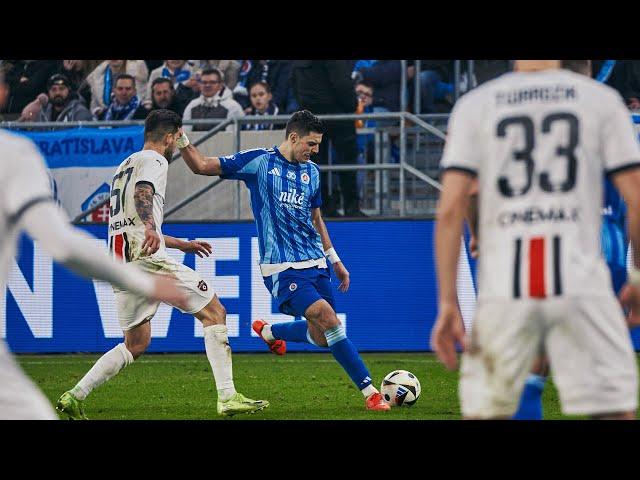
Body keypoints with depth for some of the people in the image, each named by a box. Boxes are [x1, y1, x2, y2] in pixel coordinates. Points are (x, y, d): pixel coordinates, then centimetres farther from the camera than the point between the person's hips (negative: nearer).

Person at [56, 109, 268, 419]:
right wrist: (151, 228, -41)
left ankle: (75, 395, 5)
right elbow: (142, 194, -23)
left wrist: (180, 244, 45)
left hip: (120, 263, 9)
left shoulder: (125, 166, 29)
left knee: (136, 343, 16)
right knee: (214, 312, -3)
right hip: (145, 257, -9)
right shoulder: (154, 161, 0)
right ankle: (227, 397, -12)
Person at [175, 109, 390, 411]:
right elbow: (202, 166, -1)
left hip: (315, 263, 7)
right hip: (282, 269, -7)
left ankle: (268, 331, 38)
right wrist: (182, 140, -16)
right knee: (327, 317, -22)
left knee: (321, 337, 6)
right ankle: (369, 392, -18)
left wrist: (335, 260, 24)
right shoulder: (259, 161, -4)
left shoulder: (311, 171, 13)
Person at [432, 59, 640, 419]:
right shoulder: (602, 100, 5)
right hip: (582, 286, -1)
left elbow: (450, 210, 0)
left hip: (501, 291, 1)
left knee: (483, 411, 10)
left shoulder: (474, 106, 7)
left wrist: (448, 303, 1)